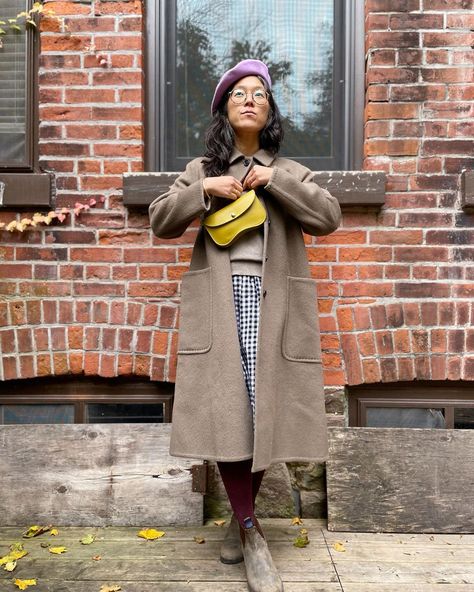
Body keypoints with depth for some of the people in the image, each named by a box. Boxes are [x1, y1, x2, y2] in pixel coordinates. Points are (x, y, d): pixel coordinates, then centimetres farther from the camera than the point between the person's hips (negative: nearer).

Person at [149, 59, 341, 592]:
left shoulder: (289, 171, 17)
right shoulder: (201, 170, 17)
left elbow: (329, 218, 2)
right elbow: (160, 221, 9)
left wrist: (275, 180, -5)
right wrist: (206, 191, -4)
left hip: (271, 302, 1)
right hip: (218, 300, 0)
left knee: (265, 412, -1)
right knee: (226, 414, -6)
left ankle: (241, 516, 23)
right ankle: (251, 533, 7)